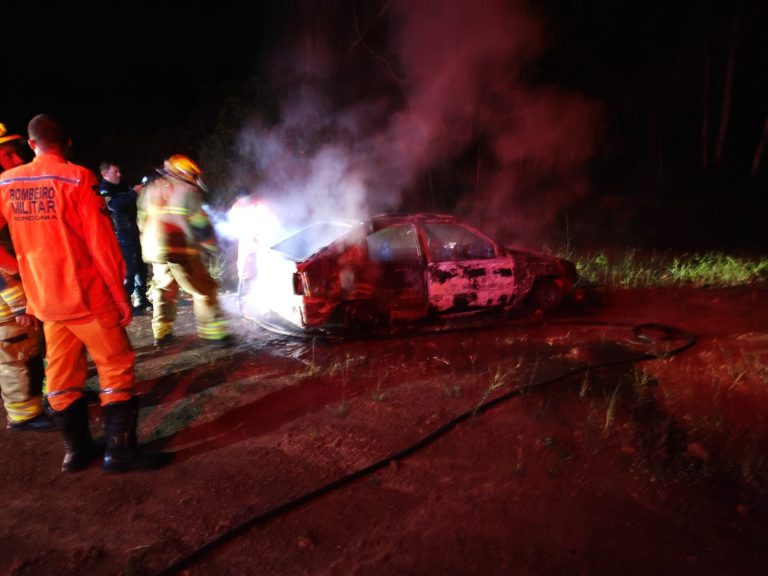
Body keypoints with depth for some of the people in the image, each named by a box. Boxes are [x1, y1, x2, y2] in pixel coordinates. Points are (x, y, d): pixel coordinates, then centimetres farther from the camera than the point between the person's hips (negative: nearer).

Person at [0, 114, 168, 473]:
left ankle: (76, 450, 25)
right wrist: (120, 294, -8)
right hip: (86, 295, -6)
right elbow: (101, 244, -14)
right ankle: (119, 451, 6)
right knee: (116, 367, 4)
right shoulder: (77, 178, -11)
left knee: (61, 374, 14)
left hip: (45, 300, 6)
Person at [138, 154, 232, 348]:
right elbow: (200, 224, -6)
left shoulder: (150, 189, 15)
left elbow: (143, 221, 17)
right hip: (181, 250, -6)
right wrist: (211, 243, 8)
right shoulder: (187, 192, -5)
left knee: (163, 289, 19)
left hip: (154, 250, 7)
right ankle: (213, 333, -1)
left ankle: (161, 332, 18)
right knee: (203, 290, 0)